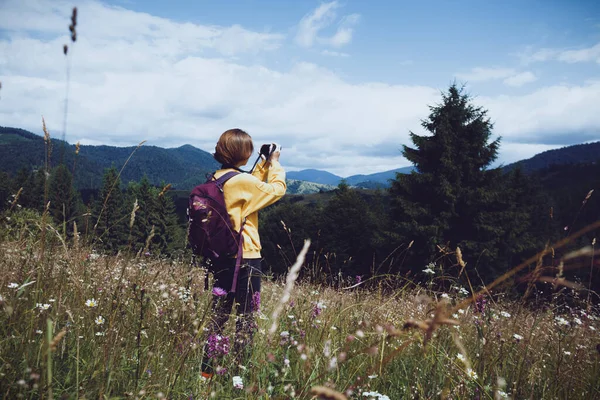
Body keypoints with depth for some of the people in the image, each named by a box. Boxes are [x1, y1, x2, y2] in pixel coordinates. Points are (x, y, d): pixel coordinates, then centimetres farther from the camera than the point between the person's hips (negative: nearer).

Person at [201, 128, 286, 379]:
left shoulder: (217, 179, 7)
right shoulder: (241, 180, -18)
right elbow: (277, 189, -8)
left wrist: (264, 165, 18)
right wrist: (275, 163, 6)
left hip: (221, 256, 8)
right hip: (245, 258, -8)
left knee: (219, 314, 15)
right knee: (246, 318, 5)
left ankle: (206, 370, 22)